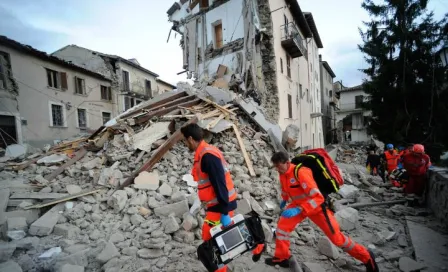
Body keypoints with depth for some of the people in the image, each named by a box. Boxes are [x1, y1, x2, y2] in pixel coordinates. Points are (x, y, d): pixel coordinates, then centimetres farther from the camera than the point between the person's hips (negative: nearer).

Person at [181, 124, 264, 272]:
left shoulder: (207, 155, -22)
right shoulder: (205, 153, 9)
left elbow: (220, 185, -25)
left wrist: (224, 212, -22)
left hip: (220, 205, -10)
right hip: (217, 204, 10)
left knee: (210, 239, 1)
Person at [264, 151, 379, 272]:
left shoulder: (300, 172, -34)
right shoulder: (282, 174, -8)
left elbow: (317, 197, -35)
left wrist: (298, 209, -42)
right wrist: (285, 199, 31)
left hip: (316, 206, -6)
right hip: (298, 205, 7)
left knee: (336, 237, 4)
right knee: (282, 226, -4)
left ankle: (366, 257, 28)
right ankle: (281, 258, 14)